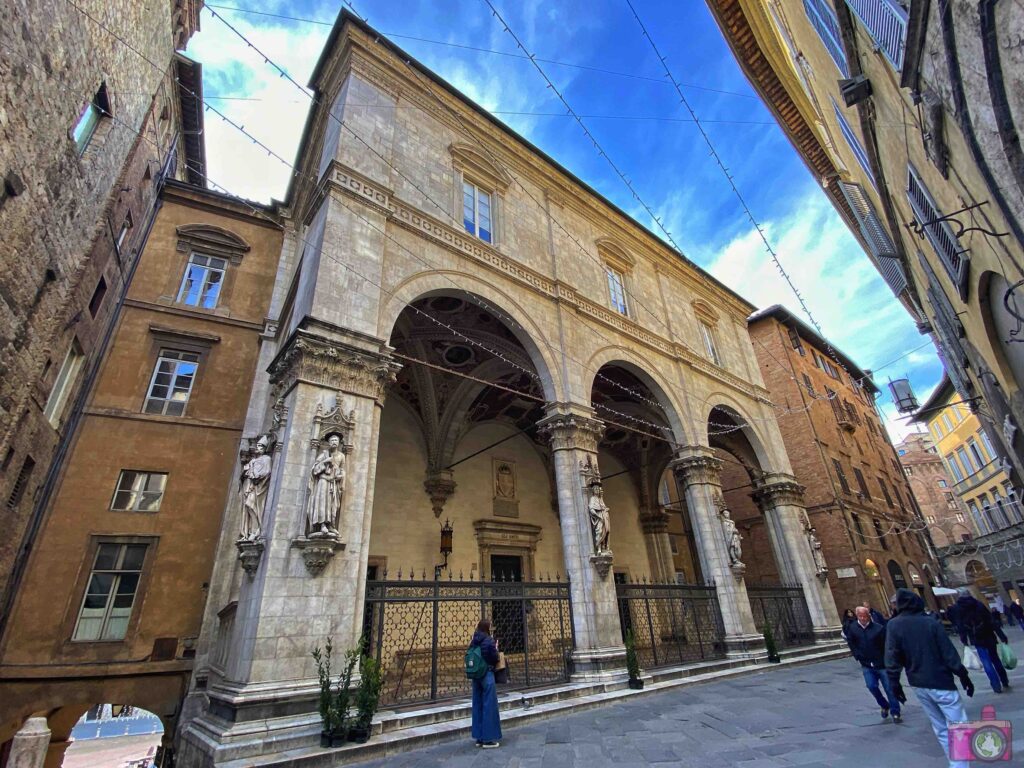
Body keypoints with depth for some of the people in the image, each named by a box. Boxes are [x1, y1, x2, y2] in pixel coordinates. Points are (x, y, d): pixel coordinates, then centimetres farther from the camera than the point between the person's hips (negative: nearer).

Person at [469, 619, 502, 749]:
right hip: (487, 675, -7)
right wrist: (496, 649, 6)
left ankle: (479, 738, 22)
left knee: (478, 706, 13)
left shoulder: (474, 642, 5)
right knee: (489, 706, 2)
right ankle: (488, 739, 8)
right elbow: (495, 659, -12)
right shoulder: (489, 641, -14)